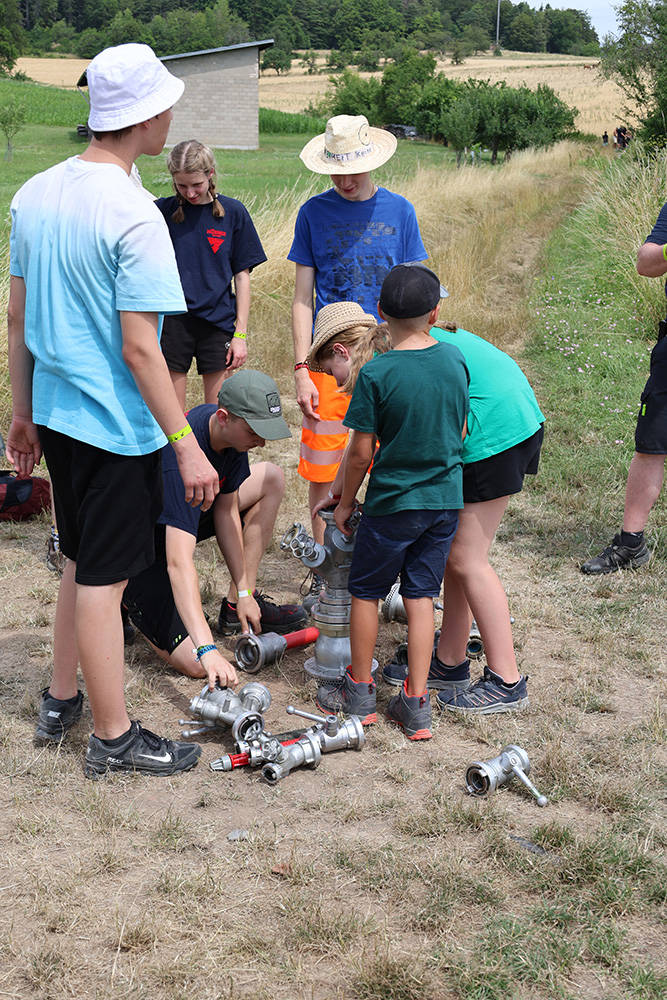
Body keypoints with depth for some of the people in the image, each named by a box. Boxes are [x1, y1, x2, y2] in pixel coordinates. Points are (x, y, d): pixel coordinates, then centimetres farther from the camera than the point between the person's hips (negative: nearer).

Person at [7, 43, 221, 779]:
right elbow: (137, 348, -22)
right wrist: (187, 446, -18)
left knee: (81, 564, 22)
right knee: (103, 580, 3)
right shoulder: (132, 215, -20)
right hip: (117, 424, -8)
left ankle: (59, 704, 35)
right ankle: (113, 739, 18)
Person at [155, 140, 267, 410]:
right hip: (172, 322, 0)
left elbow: (242, 276, 2)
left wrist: (241, 334, -1)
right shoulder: (163, 210, 2)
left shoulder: (232, 212, 1)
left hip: (218, 321, 0)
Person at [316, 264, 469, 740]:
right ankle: (416, 703, 12)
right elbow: (461, 431, 9)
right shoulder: (456, 360, -3)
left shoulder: (376, 374, -16)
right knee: (421, 595, 11)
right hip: (448, 499, 4)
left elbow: (361, 452, -12)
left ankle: (360, 691, 25)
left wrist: (346, 502, 2)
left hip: (394, 502, -4)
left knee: (365, 592, 13)